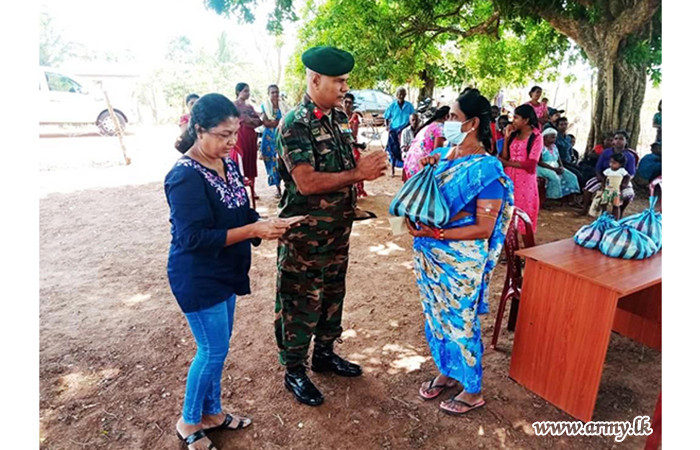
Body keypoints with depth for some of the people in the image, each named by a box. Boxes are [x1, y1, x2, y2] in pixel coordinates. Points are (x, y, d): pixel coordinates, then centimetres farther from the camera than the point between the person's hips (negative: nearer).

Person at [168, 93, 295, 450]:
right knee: (213, 350, 3)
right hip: (197, 278, -8)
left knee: (218, 347, 18)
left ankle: (212, 413, 39)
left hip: (224, 272, 8)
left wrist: (265, 226, -10)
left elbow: (242, 214, 10)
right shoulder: (185, 177, -22)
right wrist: (253, 230, -28)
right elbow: (194, 237, -25)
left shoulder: (228, 164, 3)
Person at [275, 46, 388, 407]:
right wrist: (358, 173, -24)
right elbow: (307, 182, -27)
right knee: (300, 301, 6)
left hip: (338, 227, 8)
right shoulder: (295, 124, -18)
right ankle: (294, 370, 26)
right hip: (305, 232, -8)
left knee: (333, 292, 20)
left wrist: (369, 167, -5)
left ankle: (324, 353, 41)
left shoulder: (339, 116, 7)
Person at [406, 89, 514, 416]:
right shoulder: (443, 154, 4)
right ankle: (446, 372, 42)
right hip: (429, 253, 7)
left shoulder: (486, 169, -17)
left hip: (461, 260, -7)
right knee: (436, 315, 20)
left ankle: (472, 390, 30)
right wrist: (425, 169, -4)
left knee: (460, 321, 8)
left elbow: (483, 229, -19)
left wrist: (437, 234, -26)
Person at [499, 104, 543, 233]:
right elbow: (504, 157, 4)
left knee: (523, 212, 1)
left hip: (525, 180, -4)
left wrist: (506, 163, -10)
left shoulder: (536, 137, -5)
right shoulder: (514, 134, 10)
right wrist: (506, 138, -2)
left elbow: (531, 164, -13)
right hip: (509, 177, 5)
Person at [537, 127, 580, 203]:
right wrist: (554, 169, -21)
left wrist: (561, 167, -5)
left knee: (571, 177, -7)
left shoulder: (554, 146, 15)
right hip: (543, 168, -8)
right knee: (554, 177, -34)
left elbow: (559, 159, 18)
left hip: (556, 168, 8)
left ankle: (570, 201, -13)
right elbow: (539, 162, -19)